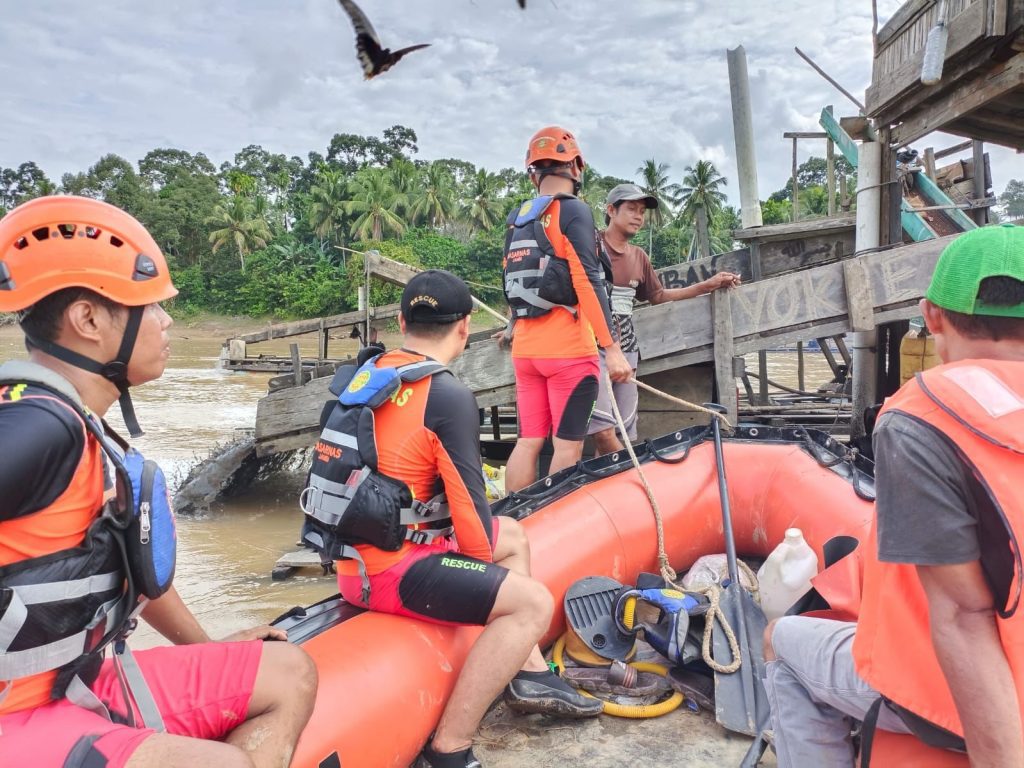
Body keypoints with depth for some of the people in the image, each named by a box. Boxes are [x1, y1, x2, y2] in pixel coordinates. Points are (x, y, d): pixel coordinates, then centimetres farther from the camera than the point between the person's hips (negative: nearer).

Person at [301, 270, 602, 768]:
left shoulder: (367, 373, 7)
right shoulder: (449, 397, -17)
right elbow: (468, 500, -15)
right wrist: (487, 573, 4)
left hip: (355, 551, 9)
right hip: (386, 568, -9)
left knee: (511, 537, 20)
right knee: (531, 602, -12)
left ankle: (528, 676, 22)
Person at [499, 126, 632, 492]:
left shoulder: (517, 221, 14)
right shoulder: (573, 210, -7)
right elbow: (588, 282, -16)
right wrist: (612, 348, -17)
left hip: (525, 349, 7)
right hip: (567, 347, -7)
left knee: (528, 442, 11)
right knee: (567, 446, -2)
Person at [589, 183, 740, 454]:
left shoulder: (639, 257, 14)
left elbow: (658, 296, 26)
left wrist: (708, 285, 22)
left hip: (627, 351, 7)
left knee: (626, 434, 6)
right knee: (604, 431, -19)